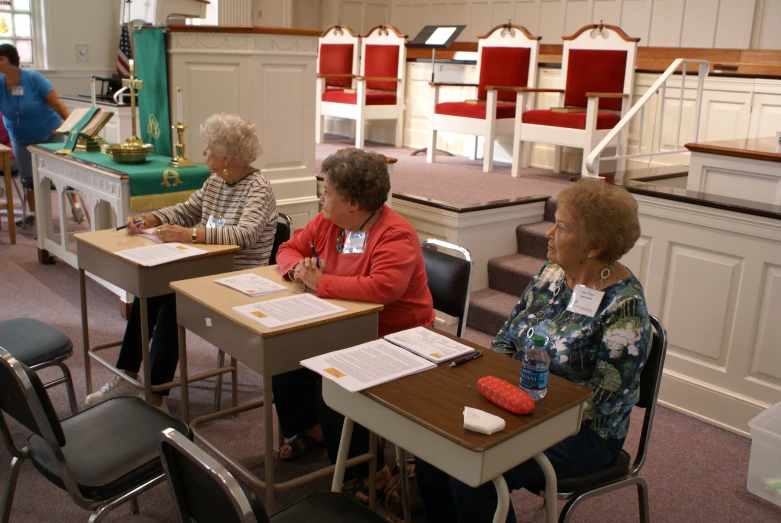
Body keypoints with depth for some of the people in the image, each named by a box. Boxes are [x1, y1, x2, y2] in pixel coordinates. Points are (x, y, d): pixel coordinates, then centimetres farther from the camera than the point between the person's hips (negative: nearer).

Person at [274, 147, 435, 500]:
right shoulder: (327, 222, 1)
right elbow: (289, 248, 14)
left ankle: (370, 472, -5)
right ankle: (308, 429, 25)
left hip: (394, 340, -8)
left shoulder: (395, 236, -25)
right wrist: (299, 268, -12)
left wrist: (320, 283, -30)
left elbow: (383, 287, -40)